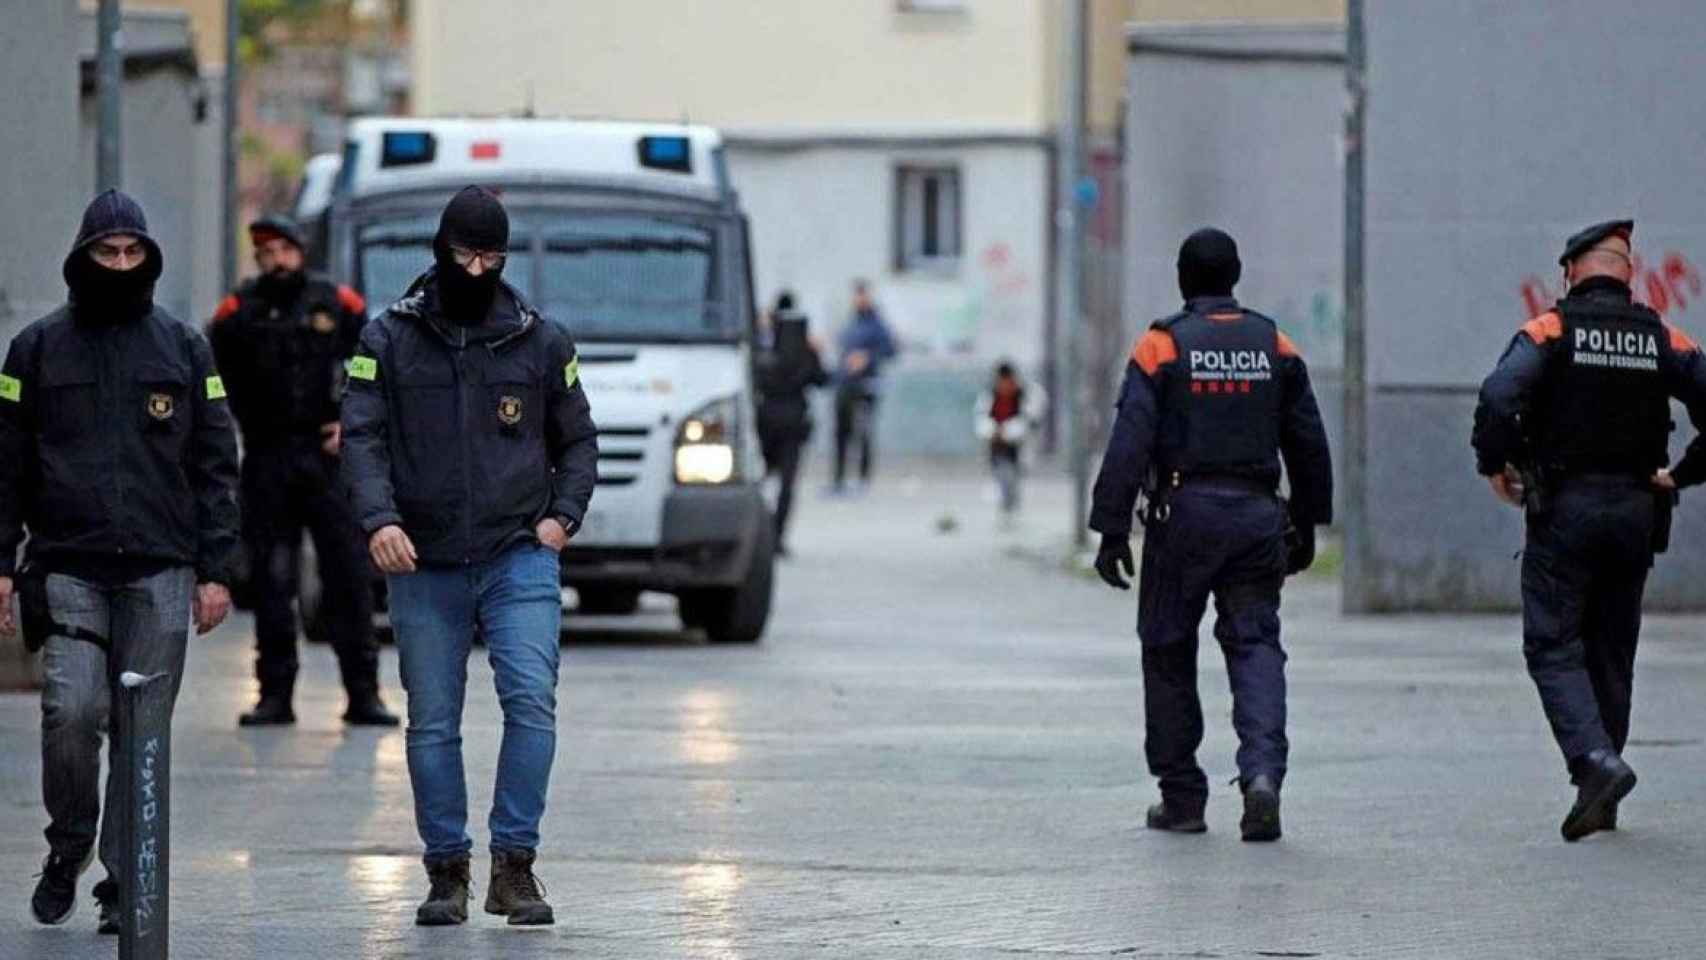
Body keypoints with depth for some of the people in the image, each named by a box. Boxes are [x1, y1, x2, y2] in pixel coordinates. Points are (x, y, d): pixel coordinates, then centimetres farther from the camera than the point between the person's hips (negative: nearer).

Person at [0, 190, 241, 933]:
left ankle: (126, 883, 8)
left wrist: (217, 569, 2)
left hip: (160, 572, 1)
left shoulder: (182, 347, 10)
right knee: (72, 710, -15)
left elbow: (215, 464, 9)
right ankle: (68, 847, 8)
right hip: (68, 569, -1)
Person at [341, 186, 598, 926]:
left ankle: (514, 866, -10)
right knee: (432, 725, 3)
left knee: (531, 700, -16)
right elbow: (361, 437, -4)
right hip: (424, 565, 0)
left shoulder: (541, 342, 9)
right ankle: (447, 873, 13)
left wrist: (563, 514, 1)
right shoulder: (389, 339, 4)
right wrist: (378, 517, -20)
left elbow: (577, 440, 17)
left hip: (520, 558, 0)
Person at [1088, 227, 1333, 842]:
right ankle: (1263, 772, -20)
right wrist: (1306, 526, 20)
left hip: (1184, 515, -2)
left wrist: (1112, 530, -8)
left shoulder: (1162, 347, -4)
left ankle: (1181, 799, 12)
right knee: (1255, 644, 3)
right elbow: (1308, 445, 12)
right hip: (1257, 515, 2)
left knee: (1169, 652, 9)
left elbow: (1129, 444, -10)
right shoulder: (1275, 346, 8)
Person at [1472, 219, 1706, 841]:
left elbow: (1499, 397, -21)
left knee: (1552, 647, 0)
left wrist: (1494, 464, -5)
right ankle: (1600, 800, 16)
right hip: (1636, 510, 4)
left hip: (1564, 509, -4)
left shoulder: (1551, 330, -5)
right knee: (1612, 652, 13)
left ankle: (1595, 761, -23)